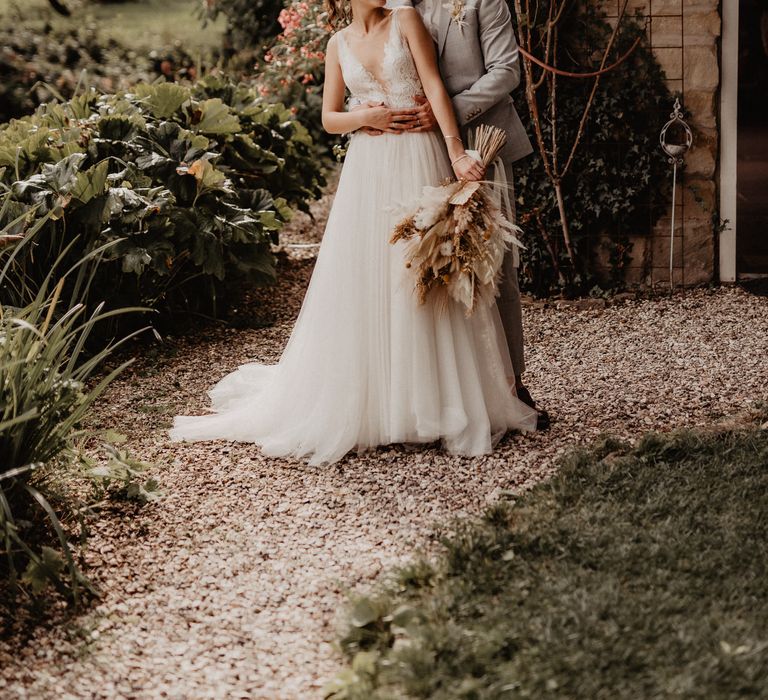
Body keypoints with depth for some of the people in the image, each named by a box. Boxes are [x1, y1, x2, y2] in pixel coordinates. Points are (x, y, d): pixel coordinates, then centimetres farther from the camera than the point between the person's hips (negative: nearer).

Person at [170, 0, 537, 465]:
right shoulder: (339, 44, 11)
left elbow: (435, 86, -7)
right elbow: (330, 119, 12)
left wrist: (457, 152, -17)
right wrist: (367, 118, -9)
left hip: (419, 162, -2)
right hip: (368, 169, 2)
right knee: (361, 284, 3)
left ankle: (437, 404, 8)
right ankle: (359, 404, 13)